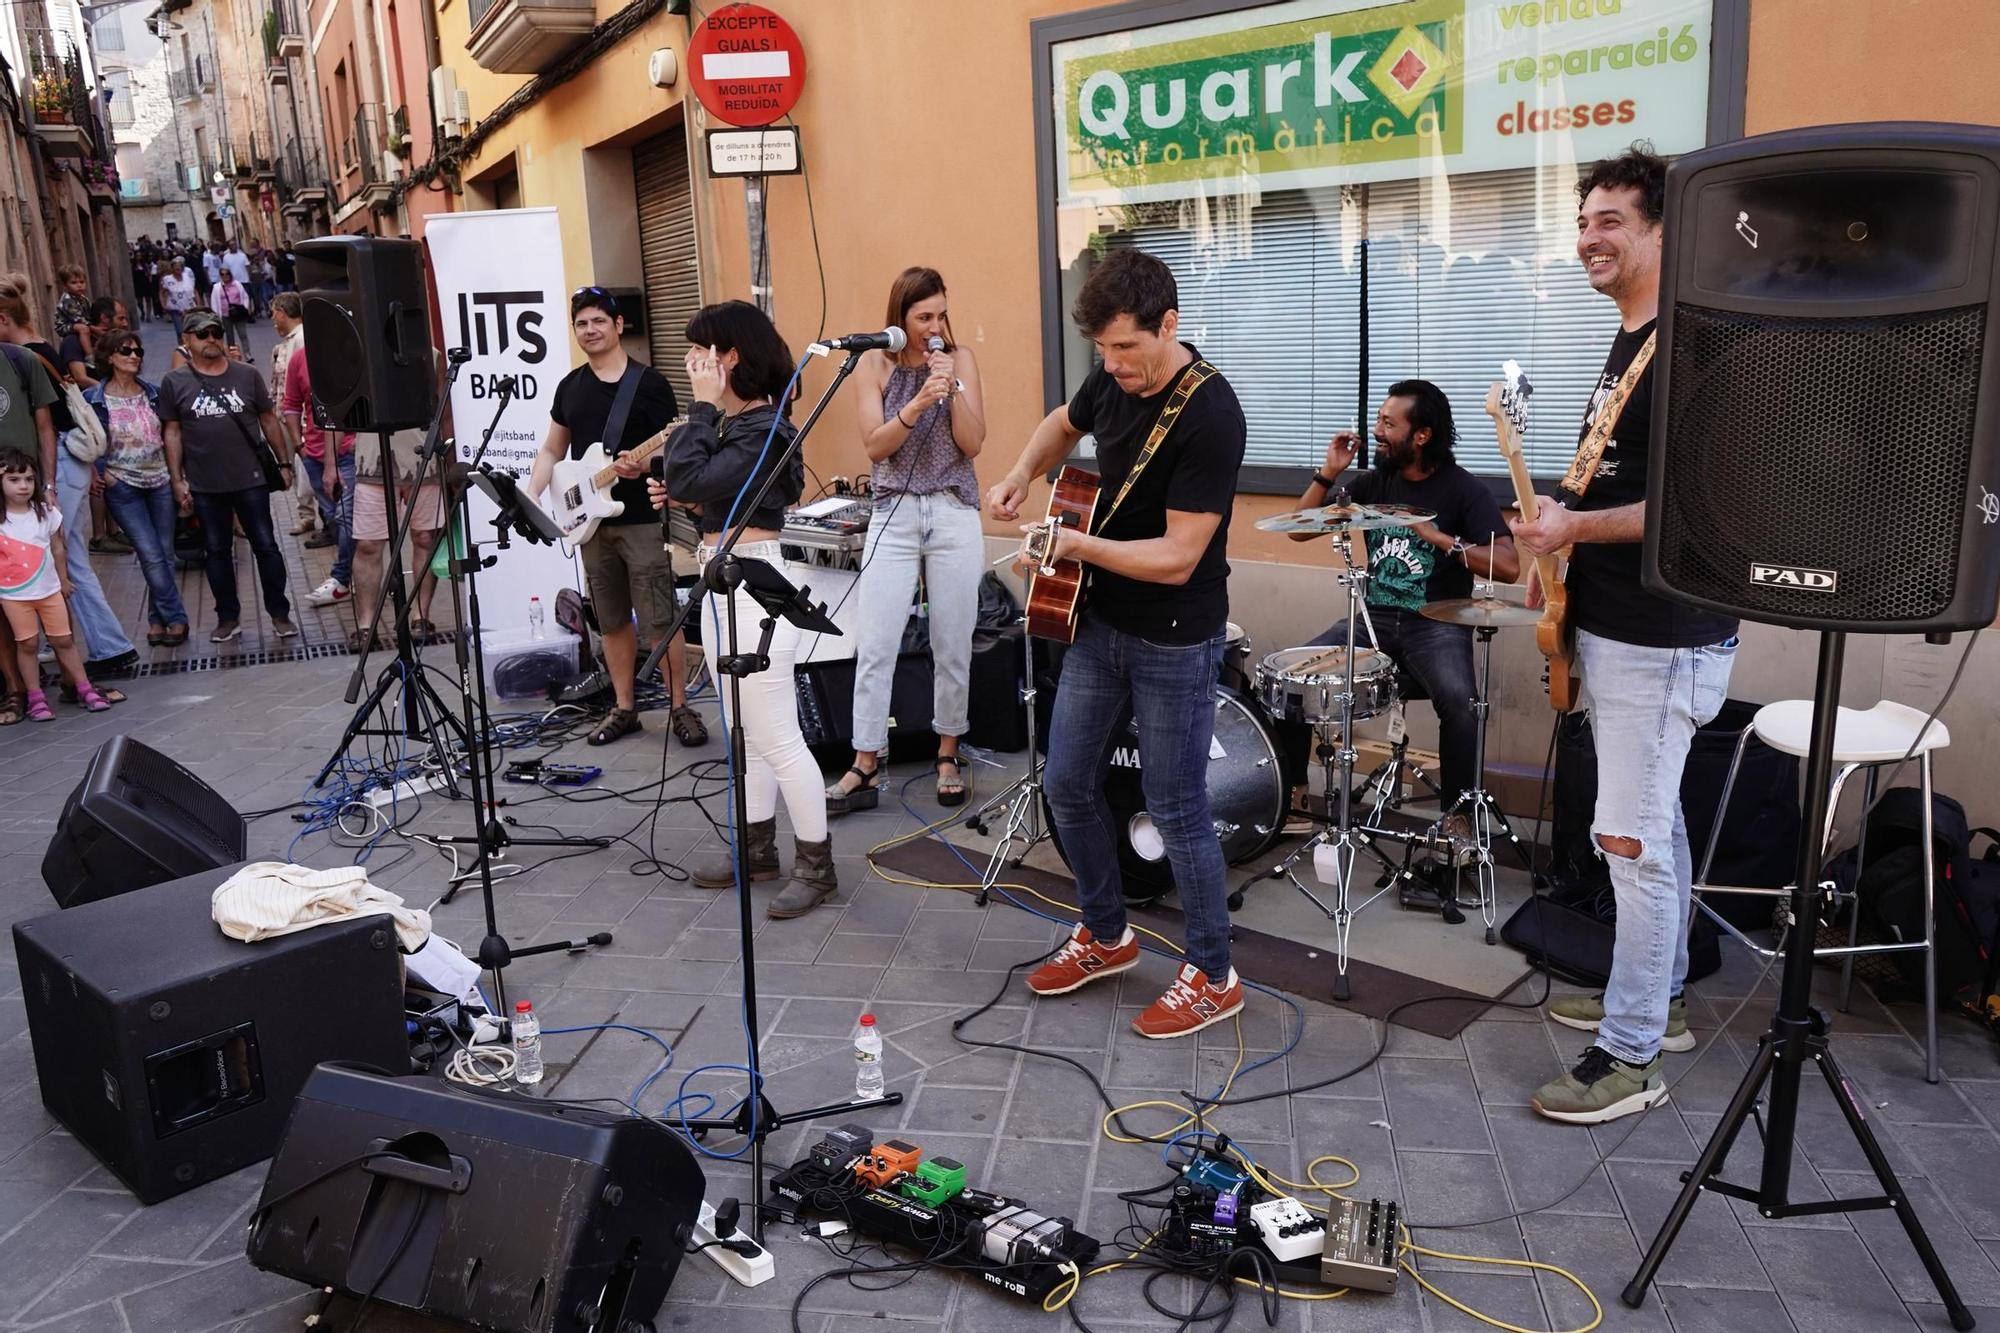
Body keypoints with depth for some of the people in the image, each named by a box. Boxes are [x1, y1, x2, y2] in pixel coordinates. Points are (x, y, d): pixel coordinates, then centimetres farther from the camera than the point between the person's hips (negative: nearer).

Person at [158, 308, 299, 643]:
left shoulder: (247, 375, 4)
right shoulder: (174, 383, 2)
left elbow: (268, 420, 9)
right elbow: (172, 432, 3)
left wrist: (284, 462, 5)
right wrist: (177, 479, -1)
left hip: (251, 480, 0)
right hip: (205, 486, 0)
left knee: (266, 545, 3)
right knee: (217, 551, 9)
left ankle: (280, 613, 12)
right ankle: (228, 617, 19)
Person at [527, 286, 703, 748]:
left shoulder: (649, 382, -5)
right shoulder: (570, 386, 12)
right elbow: (552, 451, 18)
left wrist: (645, 465, -25)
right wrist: (533, 491, 3)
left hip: (642, 520, -6)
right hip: (592, 523, 6)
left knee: (660, 620, -5)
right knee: (612, 622, 12)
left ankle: (680, 708, 5)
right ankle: (624, 708, 21)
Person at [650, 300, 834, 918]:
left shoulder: (764, 431, -17)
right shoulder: (728, 425, 11)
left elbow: (689, 480, -25)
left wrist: (704, 407, -17)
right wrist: (679, 495, 0)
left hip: (755, 586, -10)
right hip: (721, 583, 10)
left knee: (777, 736, -4)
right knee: (743, 730, 18)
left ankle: (816, 864, 7)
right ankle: (757, 849, 31)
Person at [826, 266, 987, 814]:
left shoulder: (960, 358, 2)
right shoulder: (874, 364, 1)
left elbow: (972, 444, -4)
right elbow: (874, 446, -7)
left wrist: (952, 387, -16)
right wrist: (917, 405, -21)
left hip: (954, 513, 0)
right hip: (894, 515, 0)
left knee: (952, 644, 5)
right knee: (875, 645, -4)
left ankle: (948, 754, 20)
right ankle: (865, 767, 3)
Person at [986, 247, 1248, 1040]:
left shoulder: (1209, 416, -24)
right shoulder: (1113, 380, -1)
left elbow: (1177, 559, -25)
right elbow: (1063, 425, 23)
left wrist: (1076, 545, -27)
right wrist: (1020, 477, 5)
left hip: (1174, 642, -8)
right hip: (1098, 620, 8)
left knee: (1175, 809, 1)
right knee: (1067, 783, 14)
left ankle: (1212, 977, 21)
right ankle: (1106, 936, 35)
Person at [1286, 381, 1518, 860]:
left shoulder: (1463, 490, -7)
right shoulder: (1372, 483, 8)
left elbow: (1509, 567, -17)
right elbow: (1300, 530, 7)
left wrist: (1440, 539, -23)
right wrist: (1329, 473, -5)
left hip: (1437, 627, -5)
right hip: (1373, 618, 5)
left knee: (1458, 700, -34)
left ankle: (1457, 813, -10)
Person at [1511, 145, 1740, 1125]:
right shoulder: (1627, 345, 15)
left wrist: (1574, 528, -21)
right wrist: (1559, 559, 15)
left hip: (1661, 642, -10)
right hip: (1615, 629, 10)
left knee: (1632, 840, -6)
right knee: (1654, 825, 19)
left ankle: (1629, 1057, 4)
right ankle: (1658, 997, 33)